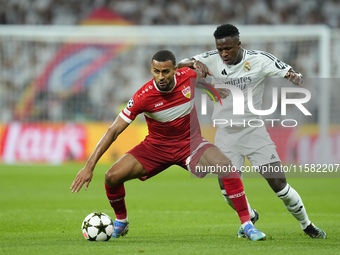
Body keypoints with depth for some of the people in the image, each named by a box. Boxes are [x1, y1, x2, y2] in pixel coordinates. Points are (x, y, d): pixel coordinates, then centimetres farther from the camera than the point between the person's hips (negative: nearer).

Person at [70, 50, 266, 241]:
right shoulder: (143, 96, -24)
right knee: (112, 177, -15)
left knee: (226, 166, -28)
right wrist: (89, 166, -26)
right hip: (156, 146, 0)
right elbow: (113, 131, -21)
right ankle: (121, 222, 17)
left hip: (190, 143, 0)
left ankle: (247, 224, -17)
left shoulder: (189, 76, -18)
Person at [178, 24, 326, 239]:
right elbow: (179, 67, -5)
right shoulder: (212, 60, -4)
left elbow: (294, 76, -11)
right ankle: (250, 217, 25)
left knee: (278, 182, -8)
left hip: (254, 131, -2)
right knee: (227, 186, -7)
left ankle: (307, 225, 13)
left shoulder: (259, 60, -11)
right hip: (226, 134, 2)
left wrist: (295, 77, -37)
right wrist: (194, 63, -28)